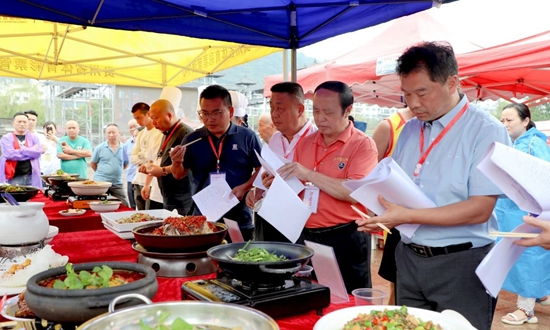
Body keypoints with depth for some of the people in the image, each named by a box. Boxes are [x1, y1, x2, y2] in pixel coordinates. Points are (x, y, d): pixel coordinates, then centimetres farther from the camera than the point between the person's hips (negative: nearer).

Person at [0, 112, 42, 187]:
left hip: (31, 176, 3)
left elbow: (38, 152, -4)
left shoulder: (33, 137, 13)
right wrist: (31, 152, -6)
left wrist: (22, 150, -10)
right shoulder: (6, 138, 4)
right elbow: (10, 154, -12)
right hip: (14, 177, -2)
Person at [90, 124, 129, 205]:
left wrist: (116, 172, 8)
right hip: (101, 182, -2)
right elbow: (93, 163, 6)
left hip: (117, 183, 3)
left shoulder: (124, 148, 2)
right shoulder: (99, 148, -3)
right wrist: (101, 172, 8)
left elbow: (125, 164, 15)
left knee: (124, 205, 2)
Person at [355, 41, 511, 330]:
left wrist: (407, 216, -24)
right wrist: (379, 216, -8)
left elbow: (479, 210, -19)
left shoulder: (486, 131, -12)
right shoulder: (410, 130, 8)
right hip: (409, 258, 6)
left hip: (461, 263, -6)